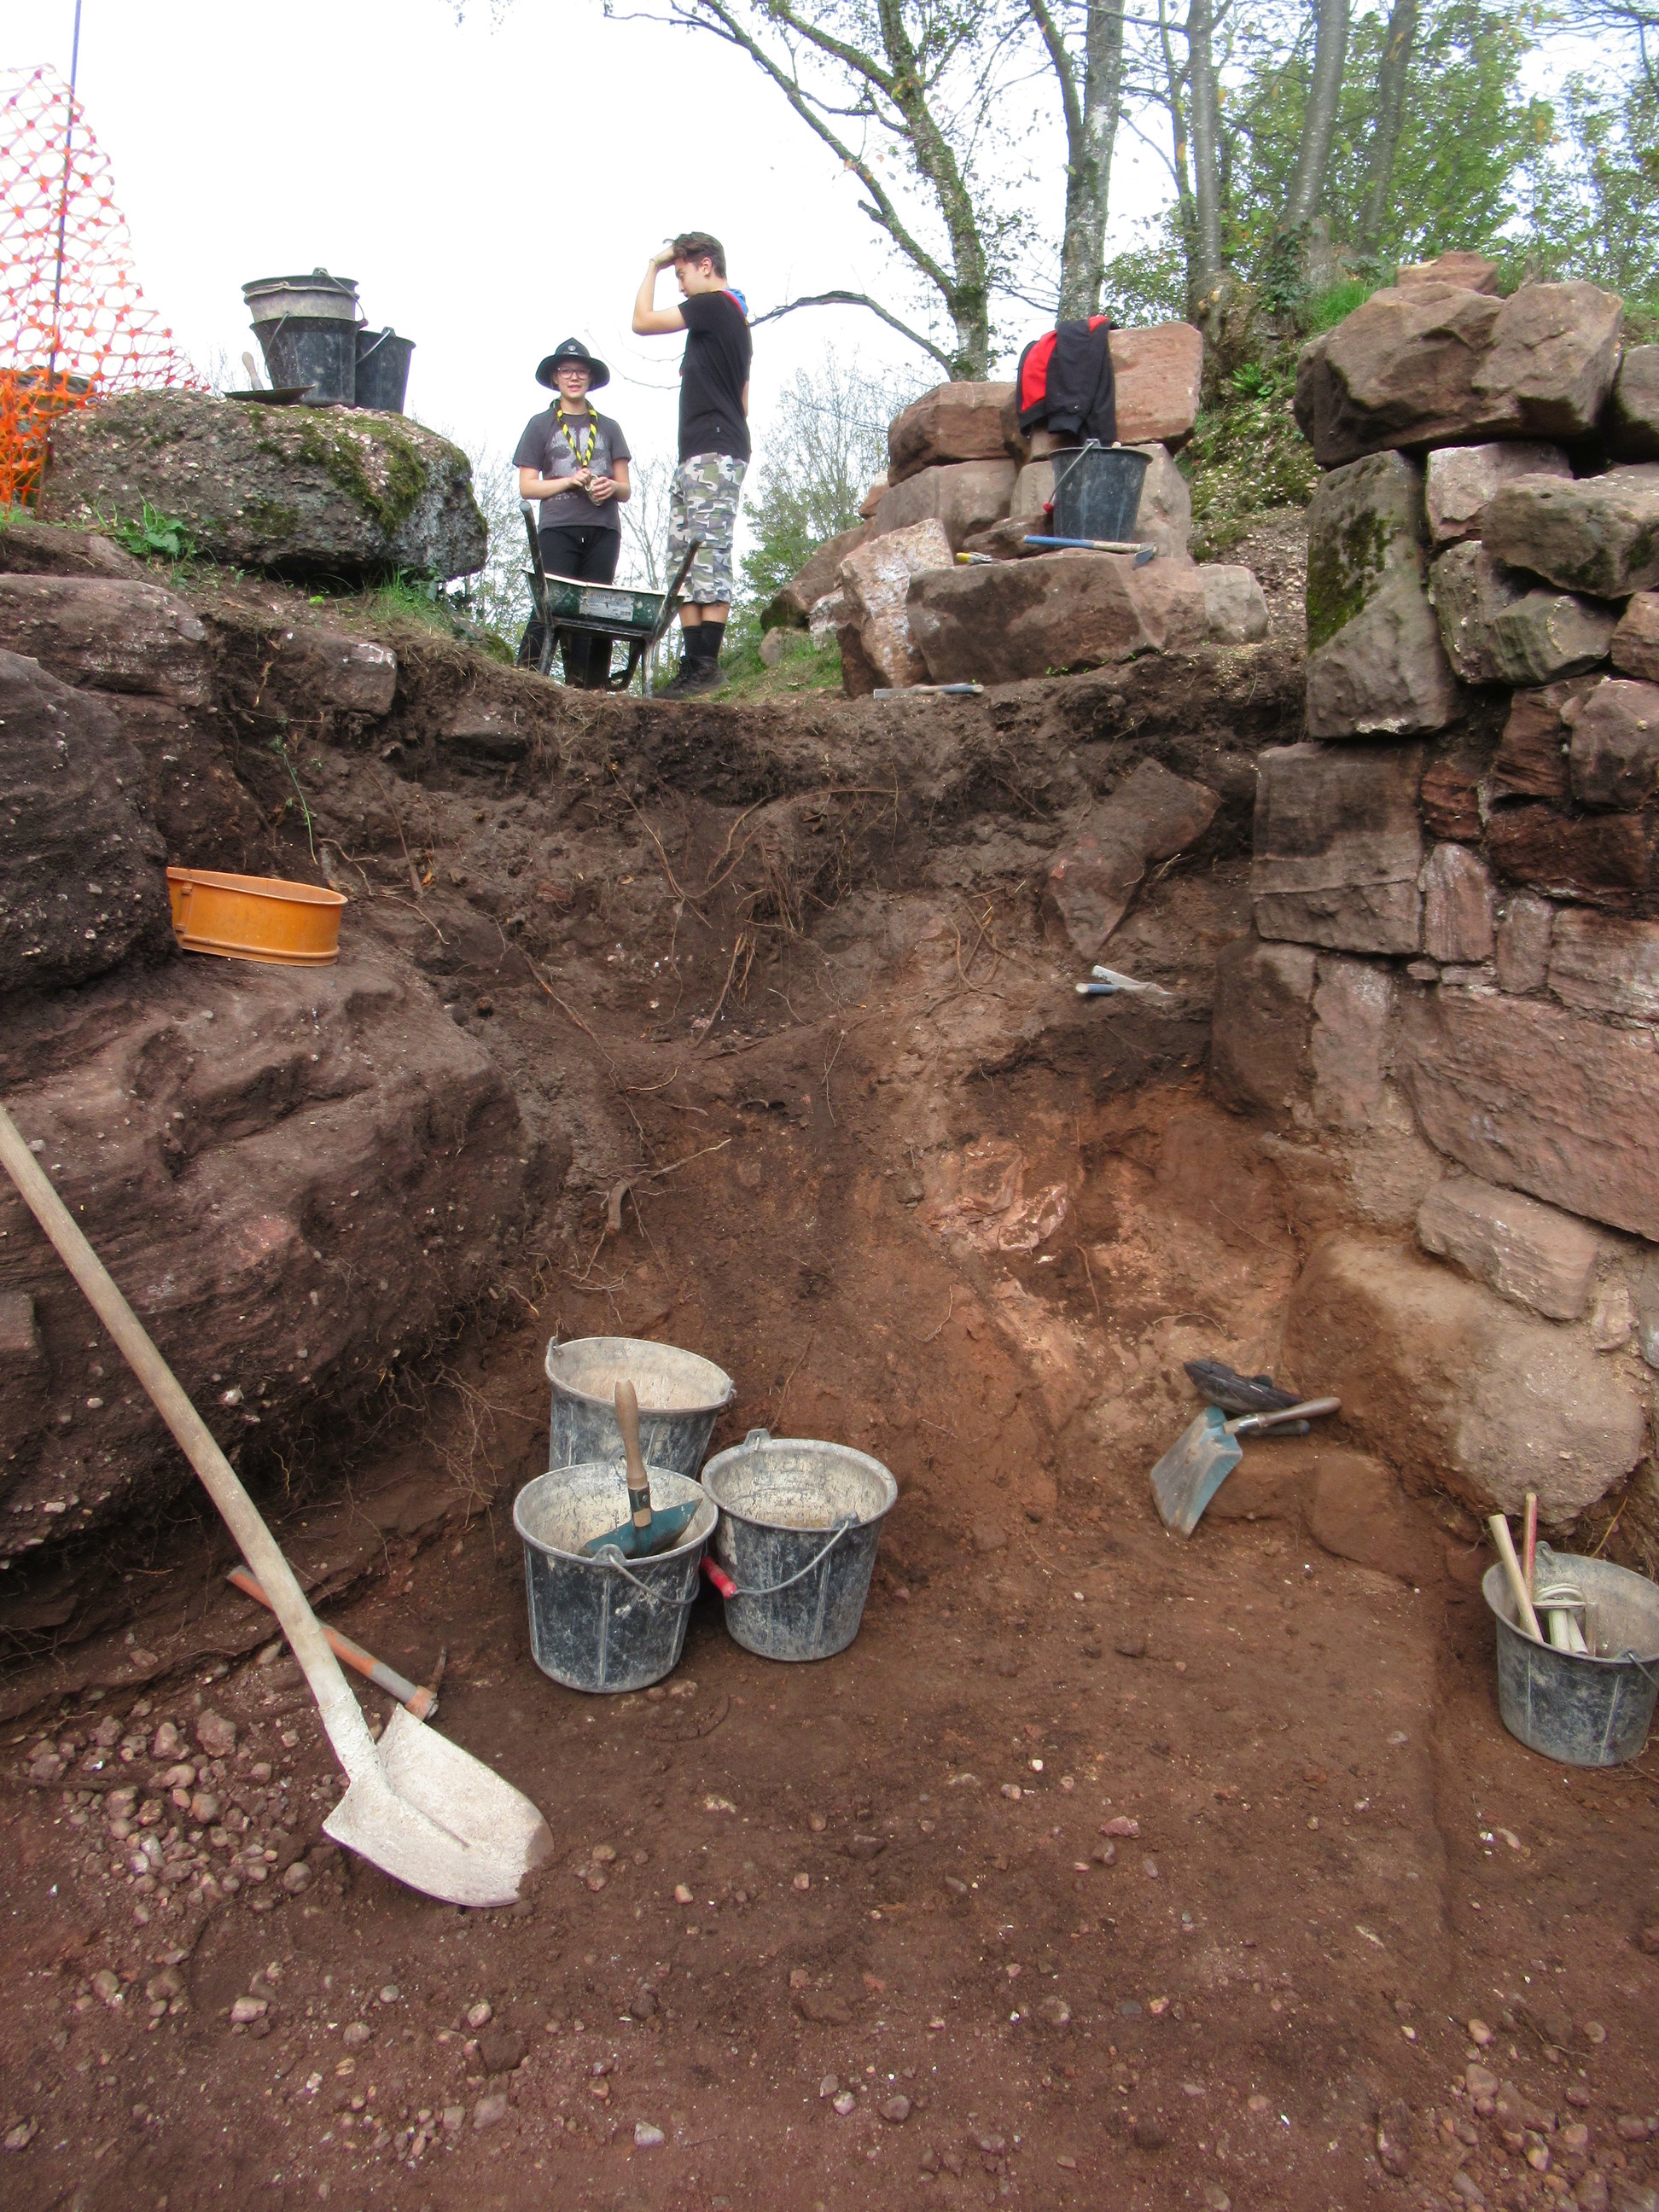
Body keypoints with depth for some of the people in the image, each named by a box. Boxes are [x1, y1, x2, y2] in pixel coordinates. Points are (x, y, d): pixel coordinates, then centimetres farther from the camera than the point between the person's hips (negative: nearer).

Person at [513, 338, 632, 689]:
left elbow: (626, 490, 19)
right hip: (558, 528, -2)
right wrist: (570, 481, -6)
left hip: (603, 530, 2)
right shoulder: (541, 425, 17)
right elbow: (527, 487, 9)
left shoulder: (609, 427, 24)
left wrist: (611, 487, -5)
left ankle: (592, 688, -9)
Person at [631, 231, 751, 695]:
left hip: (713, 453, -10)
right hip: (697, 456, 10)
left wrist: (654, 266, 8)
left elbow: (642, 321, -4)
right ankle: (693, 663, -3)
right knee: (684, 561, 3)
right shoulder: (736, 319, 28)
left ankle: (707, 664, -21)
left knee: (709, 556, -16)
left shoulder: (714, 305, -3)